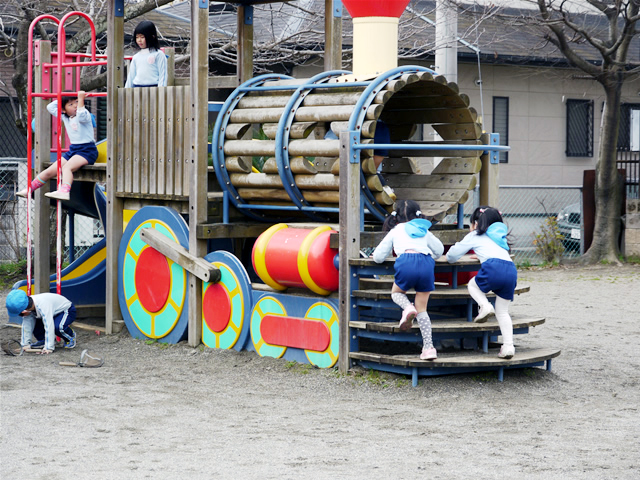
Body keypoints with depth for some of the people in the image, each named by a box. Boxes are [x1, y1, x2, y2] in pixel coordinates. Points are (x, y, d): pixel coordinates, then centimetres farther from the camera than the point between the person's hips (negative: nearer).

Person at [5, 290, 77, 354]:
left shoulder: (42, 305, -41)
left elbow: (49, 326, -44)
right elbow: (26, 325, -11)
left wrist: (48, 348, -45)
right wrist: (25, 344, -13)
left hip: (66, 311, -8)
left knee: (58, 327, -37)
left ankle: (70, 337, -4)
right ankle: (43, 340, 13)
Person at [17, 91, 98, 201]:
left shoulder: (85, 115, -6)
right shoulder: (65, 117, 14)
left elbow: (81, 116, -31)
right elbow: (50, 107, 22)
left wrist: (81, 99, -26)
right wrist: (61, 99, 15)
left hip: (87, 150, -8)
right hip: (73, 149, 8)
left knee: (67, 167, -34)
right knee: (50, 171, 2)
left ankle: (64, 191, -56)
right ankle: (29, 189, 13)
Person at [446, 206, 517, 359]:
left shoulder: (474, 236, 20)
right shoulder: (499, 236, 35)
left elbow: (451, 256, 24)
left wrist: (450, 256, 45)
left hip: (493, 267, -5)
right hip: (511, 269, 5)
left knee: (472, 285, 24)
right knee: (502, 312, 12)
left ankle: (485, 306, -4)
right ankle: (508, 345, -1)